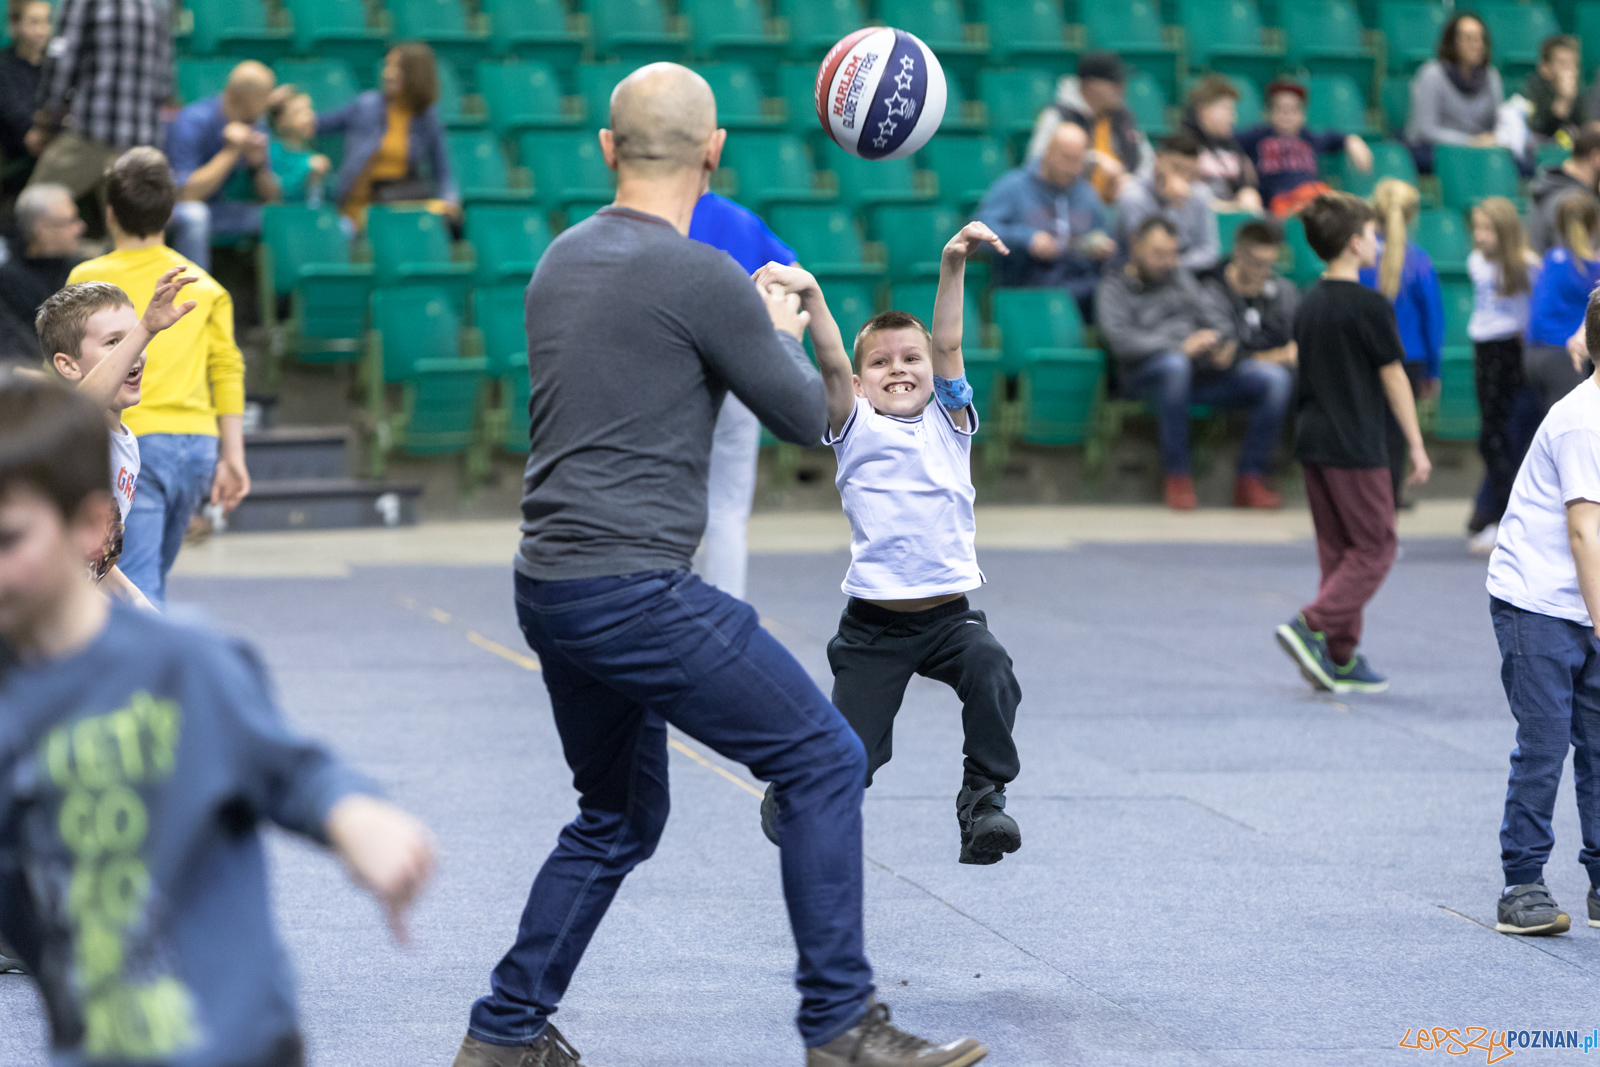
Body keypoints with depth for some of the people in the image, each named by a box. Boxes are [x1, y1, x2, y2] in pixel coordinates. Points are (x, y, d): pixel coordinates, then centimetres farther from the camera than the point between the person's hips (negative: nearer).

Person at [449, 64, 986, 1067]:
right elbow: (806, 415, -3)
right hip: (636, 589, -9)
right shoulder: (699, 277, -13)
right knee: (825, 760, -1)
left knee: (619, 818, 22)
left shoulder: (563, 260, 12)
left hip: (551, 588, 9)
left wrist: (753, 319, 34)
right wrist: (783, 331, 17)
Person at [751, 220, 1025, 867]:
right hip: (874, 619, -1)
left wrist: (953, 266, -20)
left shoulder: (949, 421, 8)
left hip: (950, 610, 1)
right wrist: (810, 294, -29)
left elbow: (948, 344, -6)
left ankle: (984, 800, -14)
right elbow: (831, 364, -12)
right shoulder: (856, 429, 4)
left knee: (989, 670, -30)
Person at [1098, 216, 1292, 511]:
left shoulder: (1180, 277, 27)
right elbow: (1120, 339, -10)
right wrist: (1182, 347, -21)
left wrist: (1224, 342, -7)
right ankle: (1177, 477, -31)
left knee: (1275, 378, -17)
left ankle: (1250, 481, -14)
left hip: (1202, 369, 5)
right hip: (1147, 373, -5)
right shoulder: (1115, 287, 9)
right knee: (1174, 364, -43)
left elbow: (1216, 316, 19)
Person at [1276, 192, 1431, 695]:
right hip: (1356, 446, -8)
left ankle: (1341, 659, 12)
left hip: (1313, 442, 8)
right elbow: (1394, 379, -10)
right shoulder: (1369, 305, -13)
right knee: (1375, 546, 1)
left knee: (1338, 550, 12)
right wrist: (1417, 446, -4)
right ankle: (1311, 626, -13)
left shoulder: (1309, 304, 10)